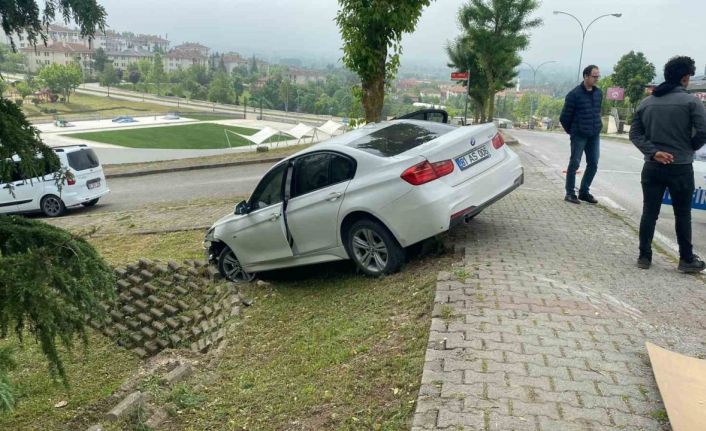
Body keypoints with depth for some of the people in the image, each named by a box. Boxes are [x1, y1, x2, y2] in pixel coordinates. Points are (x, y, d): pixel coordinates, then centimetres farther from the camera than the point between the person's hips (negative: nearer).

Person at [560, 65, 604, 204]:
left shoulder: (598, 93, 8)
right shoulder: (575, 94, -10)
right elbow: (564, 117, -6)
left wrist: (597, 127, 13)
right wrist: (571, 131, 3)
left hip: (594, 135, 6)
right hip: (579, 135, -6)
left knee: (593, 164, 8)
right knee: (574, 164, -1)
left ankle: (584, 192, 20)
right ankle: (570, 193, 7)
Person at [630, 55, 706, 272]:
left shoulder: (646, 102, 6)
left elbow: (635, 133, 1)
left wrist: (653, 152, -7)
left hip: (652, 167, 3)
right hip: (680, 167, -3)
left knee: (649, 212, 9)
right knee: (682, 215, 8)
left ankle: (644, 256, 12)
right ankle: (687, 259, 17)